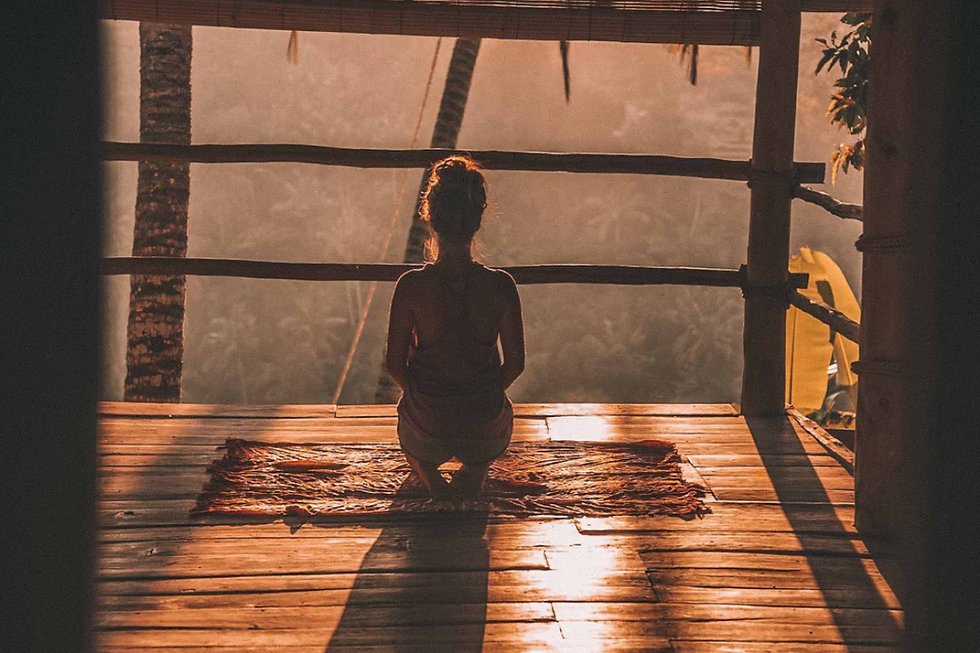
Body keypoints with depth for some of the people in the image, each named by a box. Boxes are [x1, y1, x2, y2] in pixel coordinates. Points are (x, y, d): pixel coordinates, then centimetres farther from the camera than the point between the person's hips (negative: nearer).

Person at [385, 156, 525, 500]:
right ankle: (475, 469, 18)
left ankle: (429, 474, 13)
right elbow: (515, 363, -7)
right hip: (485, 425, 1)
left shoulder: (411, 286, -21)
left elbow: (395, 365, -10)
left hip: (427, 418, -1)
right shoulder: (501, 286, -19)